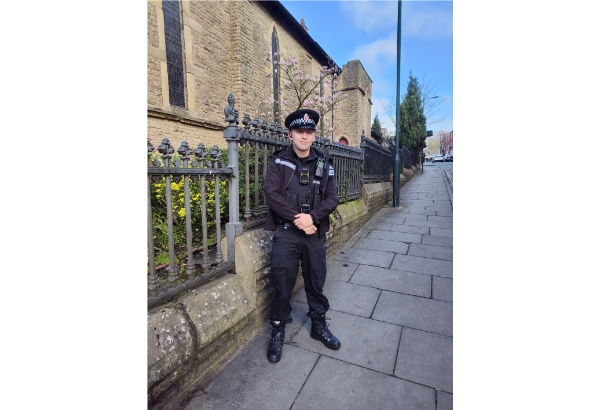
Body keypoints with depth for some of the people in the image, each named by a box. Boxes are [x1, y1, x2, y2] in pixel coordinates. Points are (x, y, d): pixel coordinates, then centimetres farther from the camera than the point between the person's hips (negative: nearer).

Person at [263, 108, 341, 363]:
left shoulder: (324, 164, 5)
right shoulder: (279, 161, -1)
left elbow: (332, 197, 0)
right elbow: (271, 194, -12)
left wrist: (313, 217, -17)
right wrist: (297, 219, -17)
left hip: (315, 232, 2)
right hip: (286, 232, -2)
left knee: (316, 281, 16)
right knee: (282, 284, 6)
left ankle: (319, 325, 38)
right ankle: (278, 330, 29)